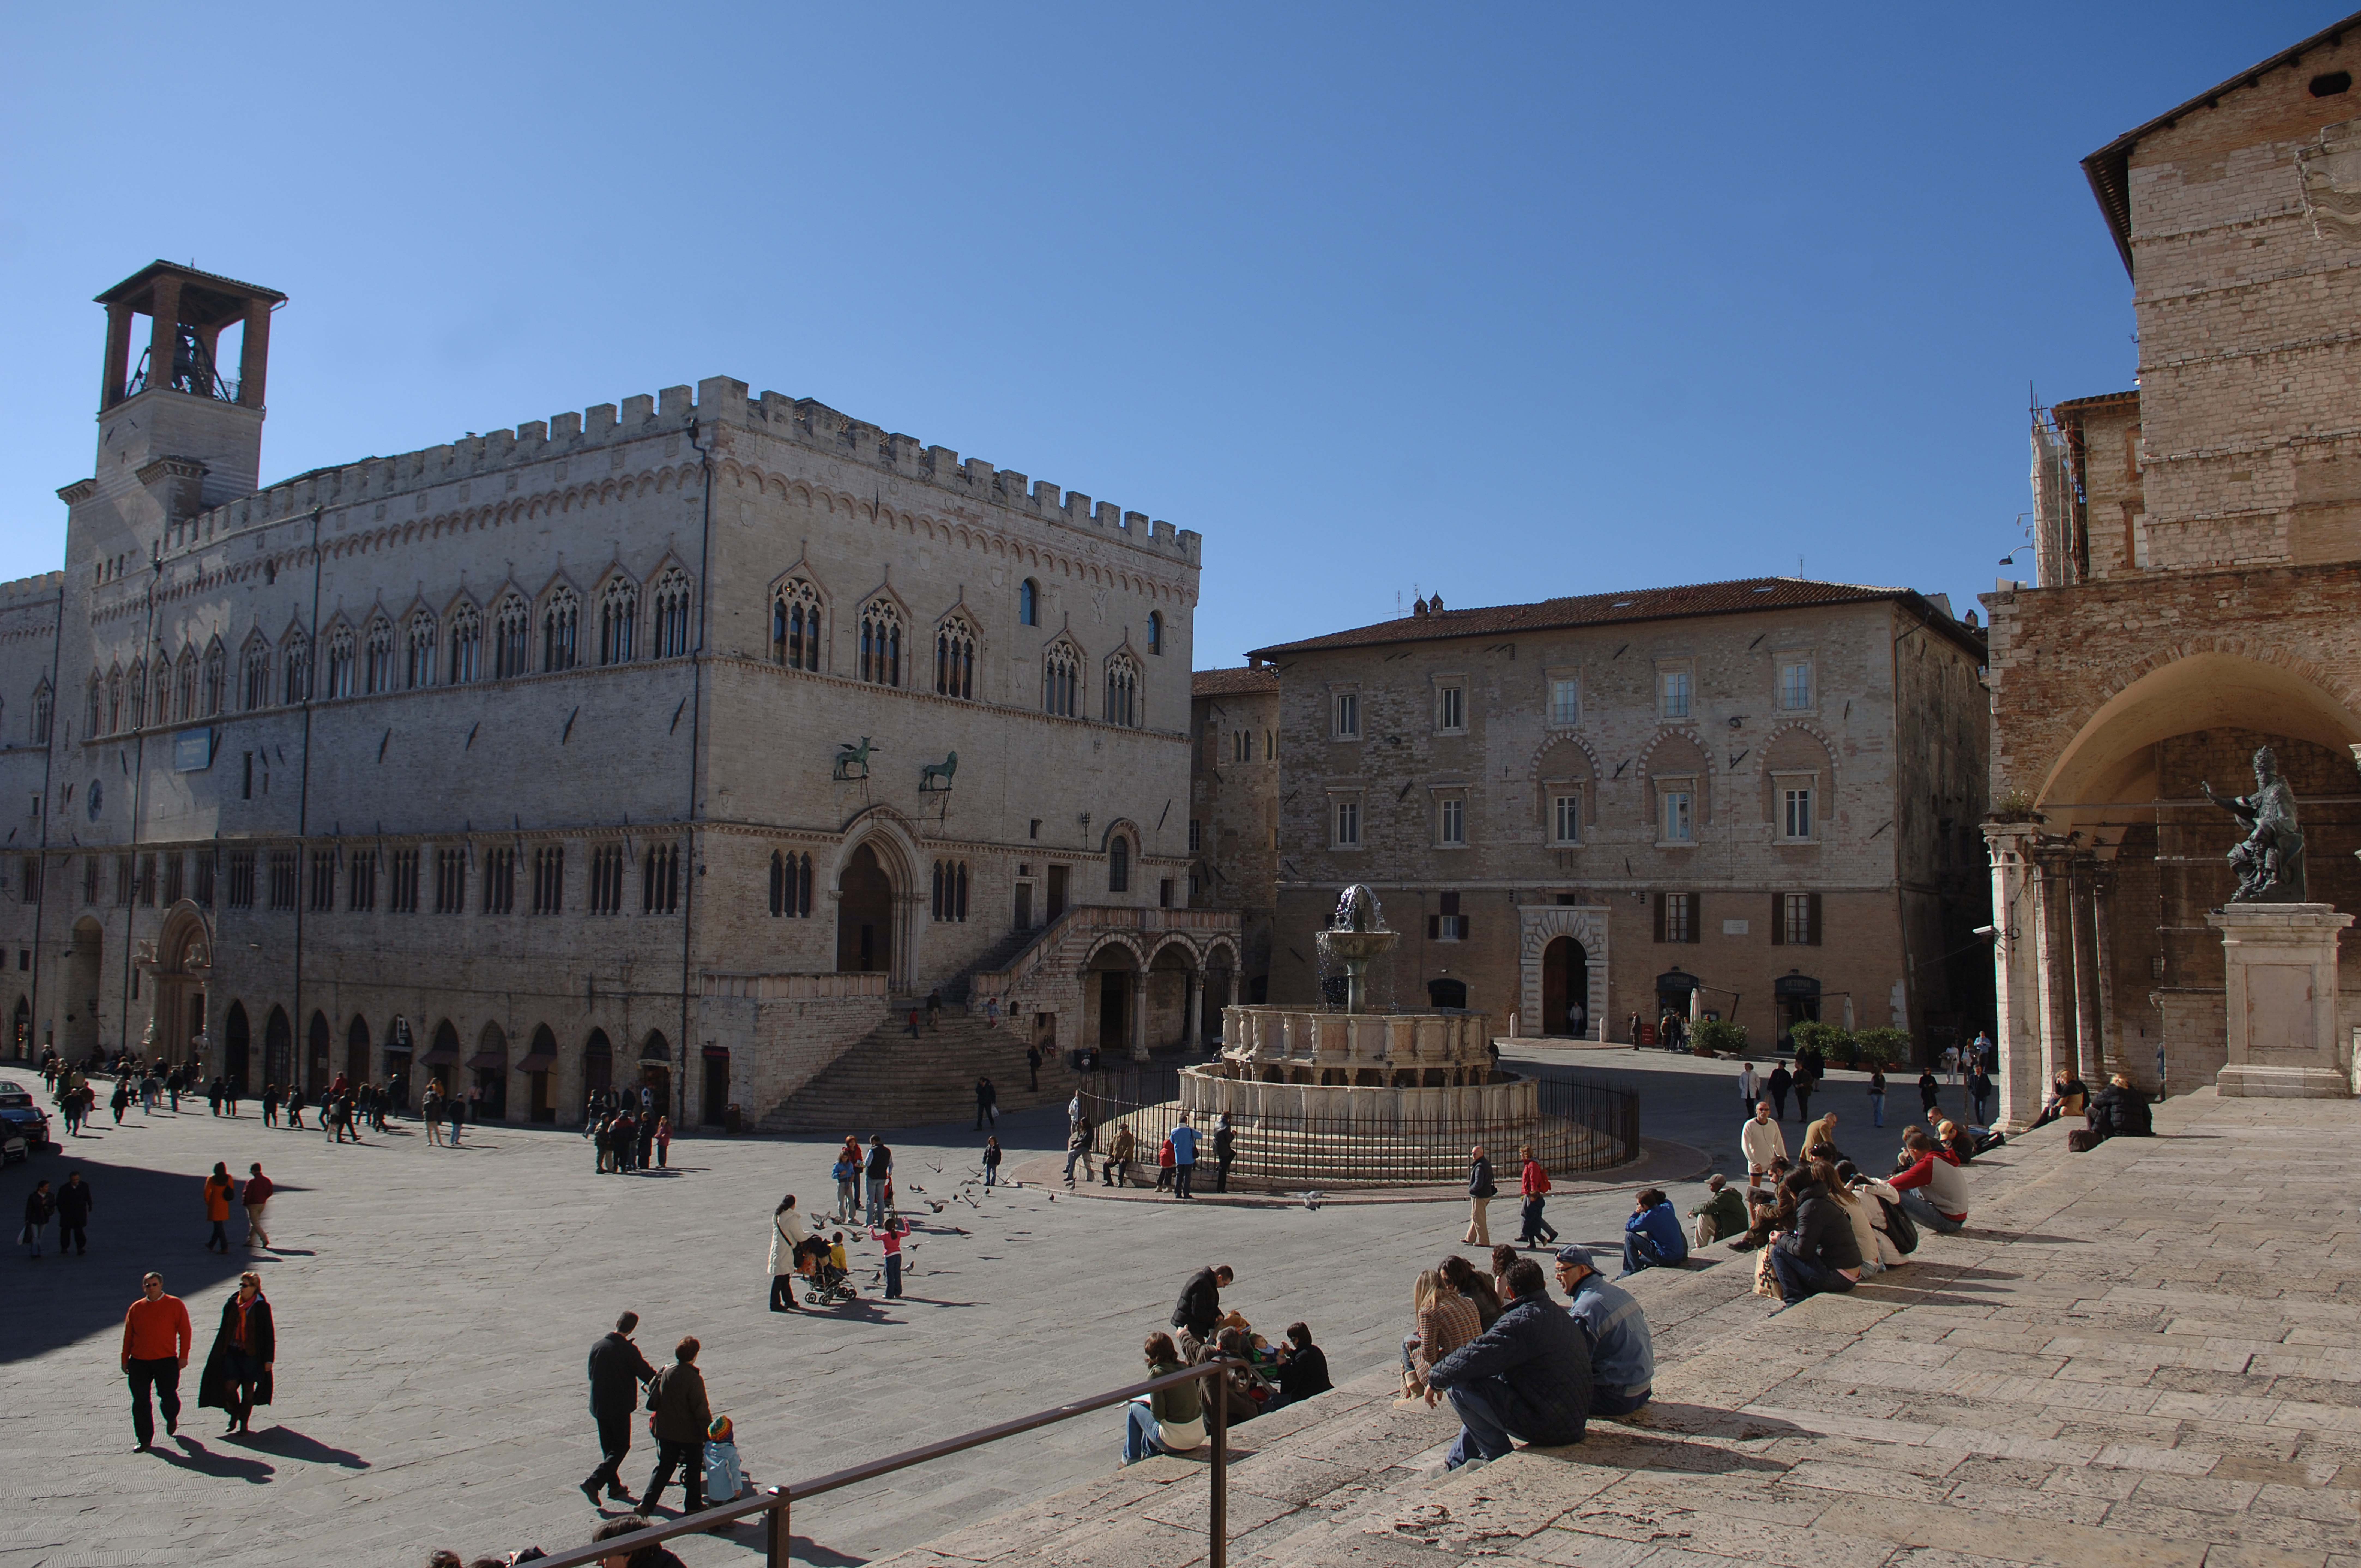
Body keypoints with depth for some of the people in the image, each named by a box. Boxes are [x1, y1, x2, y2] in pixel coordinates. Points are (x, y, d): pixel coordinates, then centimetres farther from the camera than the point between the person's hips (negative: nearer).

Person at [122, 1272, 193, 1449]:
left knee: (168, 1396, 0)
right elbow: (128, 1336, 15)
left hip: (166, 1361, -3)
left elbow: (185, 1331, 0)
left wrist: (183, 1356, -5)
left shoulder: (175, 1305, 1)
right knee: (140, 1402, 2)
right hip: (139, 1362, 3)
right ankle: (144, 1439, 14)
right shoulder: (136, 1308, 9)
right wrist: (125, 1359, 12)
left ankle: (171, 1419, 33)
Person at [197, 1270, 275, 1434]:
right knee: (229, 1387, -2)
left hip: (251, 1354, -3)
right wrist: (220, 1352, 11)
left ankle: (244, 1422, 19)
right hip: (231, 1353, 3)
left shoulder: (262, 1307, -7)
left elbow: (269, 1335, -5)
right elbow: (224, 1330, 13)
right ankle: (234, 1415, 24)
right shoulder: (232, 1305, 4)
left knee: (248, 1390, 4)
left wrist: (268, 1359, -6)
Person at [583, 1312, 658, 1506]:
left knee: (608, 1447, 17)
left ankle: (615, 1486, 23)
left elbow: (591, 1374, 9)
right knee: (621, 1447, 4)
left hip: (599, 1406, 6)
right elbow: (647, 1375, -11)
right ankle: (594, 1482, -9)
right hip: (620, 1407, -6)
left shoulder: (598, 1346, -2)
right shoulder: (629, 1350, -18)